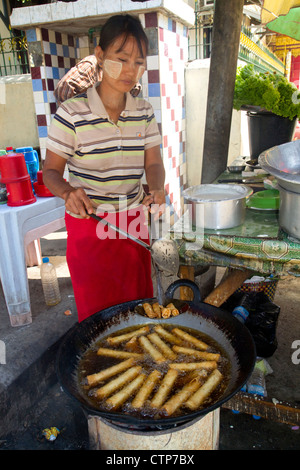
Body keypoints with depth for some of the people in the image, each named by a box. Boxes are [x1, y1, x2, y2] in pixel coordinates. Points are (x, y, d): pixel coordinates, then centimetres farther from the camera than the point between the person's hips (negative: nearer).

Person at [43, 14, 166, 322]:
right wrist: (68, 192, -27)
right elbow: (51, 171, -5)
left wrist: (156, 190, -19)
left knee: (138, 304, 14)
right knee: (97, 313, 7)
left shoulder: (144, 112, 4)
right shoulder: (72, 113, -10)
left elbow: (153, 163, 4)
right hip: (88, 226, -3)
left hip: (133, 224, 4)